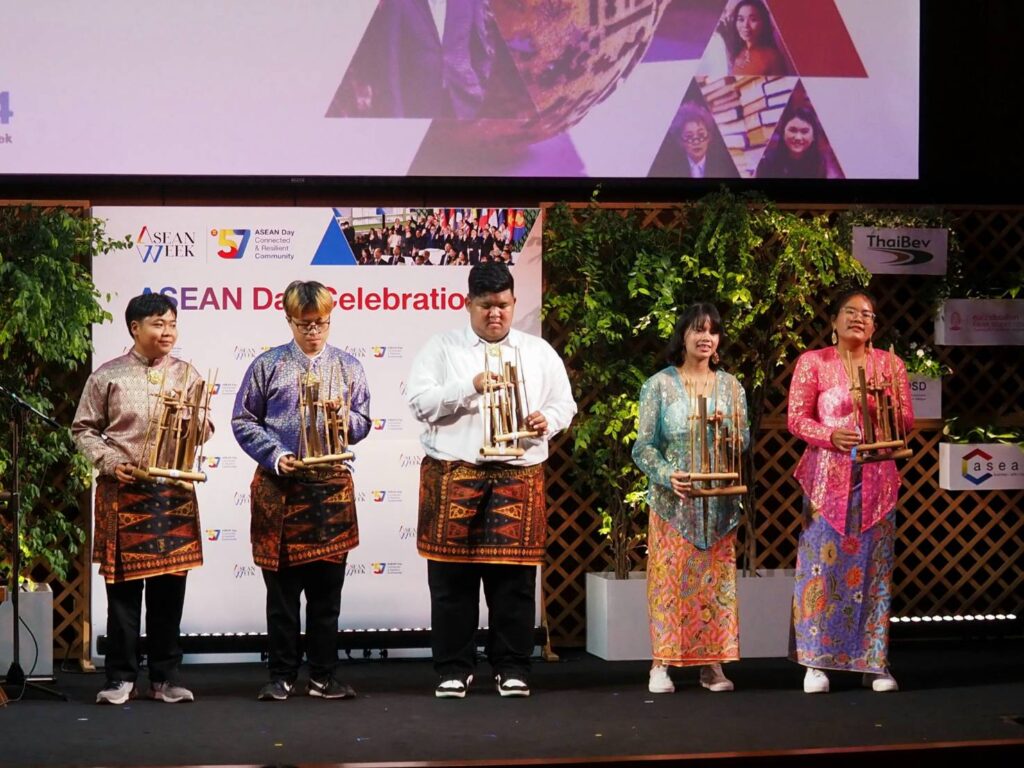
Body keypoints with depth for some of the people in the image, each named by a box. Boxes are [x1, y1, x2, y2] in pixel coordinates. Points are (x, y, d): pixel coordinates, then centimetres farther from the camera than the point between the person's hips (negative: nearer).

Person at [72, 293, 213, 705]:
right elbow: (83, 428, 4)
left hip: (174, 490, 2)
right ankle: (121, 677, 7)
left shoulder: (187, 375, 9)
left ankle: (166, 677, 12)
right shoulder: (108, 375, 2)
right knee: (124, 585, 1)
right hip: (122, 491, -2)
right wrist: (110, 463, -10)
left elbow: (203, 432, 12)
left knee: (169, 584, 4)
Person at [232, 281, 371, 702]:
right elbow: (243, 420, 4)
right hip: (279, 487, -1)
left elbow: (363, 423, 12)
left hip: (332, 484, 1)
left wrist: (342, 416, -11)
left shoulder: (347, 366, 9)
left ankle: (323, 676, 13)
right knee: (282, 588, 3)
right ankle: (282, 675, 11)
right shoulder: (268, 365, 4)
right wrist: (274, 455, -10)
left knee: (327, 587, 5)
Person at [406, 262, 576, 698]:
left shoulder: (539, 352, 14)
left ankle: (512, 669, 11)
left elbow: (565, 403, 16)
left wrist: (547, 420, -6)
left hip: (519, 478, 1)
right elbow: (420, 402, -3)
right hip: (453, 476, -1)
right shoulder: (441, 348, 7)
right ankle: (454, 669, 9)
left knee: (514, 578, 2)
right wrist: (471, 387, -14)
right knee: (452, 579, 0)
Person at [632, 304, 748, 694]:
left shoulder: (730, 386, 9)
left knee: (715, 580, 3)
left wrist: (725, 428, -13)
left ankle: (712, 662, 8)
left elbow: (744, 442, 8)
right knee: (669, 579, -4)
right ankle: (662, 665, 0)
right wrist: (666, 475, -19)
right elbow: (643, 446, -3)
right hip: (673, 500, -2)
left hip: (718, 501, 3)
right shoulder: (659, 385, 1)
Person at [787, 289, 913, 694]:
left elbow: (906, 419, 6)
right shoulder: (812, 362, 4)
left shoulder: (890, 364, 10)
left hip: (876, 479, 2)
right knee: (822, 565, -5)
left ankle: (874, 663, 5)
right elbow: (797, 418, -1)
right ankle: (815, 661, -1)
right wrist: (832, 436, -18)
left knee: (874, 566, 1)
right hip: (827, 477, -2)